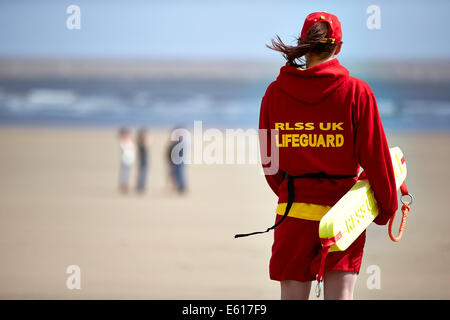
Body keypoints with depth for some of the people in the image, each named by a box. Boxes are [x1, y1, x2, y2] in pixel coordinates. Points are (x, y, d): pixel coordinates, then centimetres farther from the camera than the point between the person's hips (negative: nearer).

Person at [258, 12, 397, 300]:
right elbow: (374, 154, -3)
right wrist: (388, 205, 9)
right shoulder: (357, 92, -7)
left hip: (293, 211, 2)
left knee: (293, 297, 7)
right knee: (340, 296, 0)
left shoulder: (275, 92, 1)